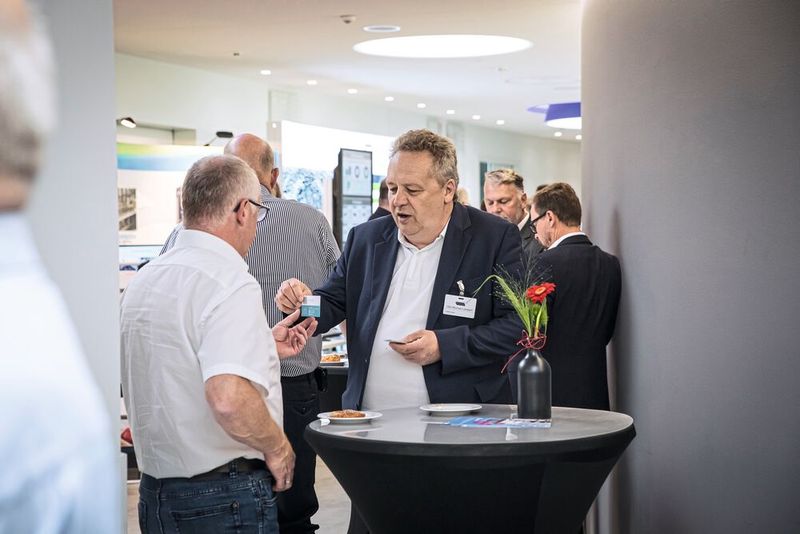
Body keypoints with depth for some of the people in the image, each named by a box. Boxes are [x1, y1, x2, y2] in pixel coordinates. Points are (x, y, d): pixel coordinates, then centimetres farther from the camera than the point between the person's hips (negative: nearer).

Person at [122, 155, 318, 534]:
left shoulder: (141, 282, 8)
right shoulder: (231, 283, -18)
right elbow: (228, 397, -30)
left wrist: (262, 348, 19)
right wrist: (276, 447, -13)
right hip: (225, 500, -8)